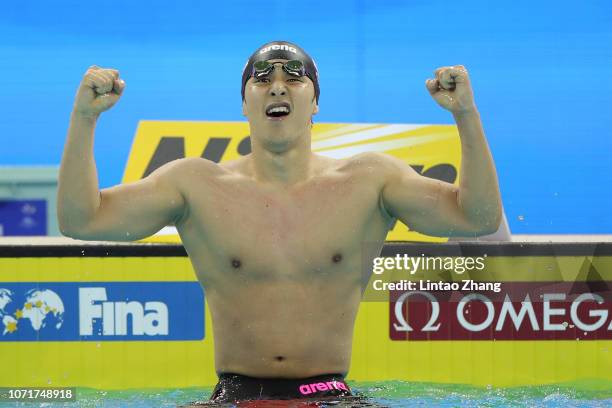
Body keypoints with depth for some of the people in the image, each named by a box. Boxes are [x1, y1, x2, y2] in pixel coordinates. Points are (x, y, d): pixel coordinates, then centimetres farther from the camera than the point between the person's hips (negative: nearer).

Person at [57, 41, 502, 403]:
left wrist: (466, 115, -12)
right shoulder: (196, 184, 4)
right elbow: (79, 220, 0)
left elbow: (479, 217, -1)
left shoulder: (368, 180, 5)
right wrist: (84, 118, -11)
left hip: (329, 395, 1)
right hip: (236, 396, -1)